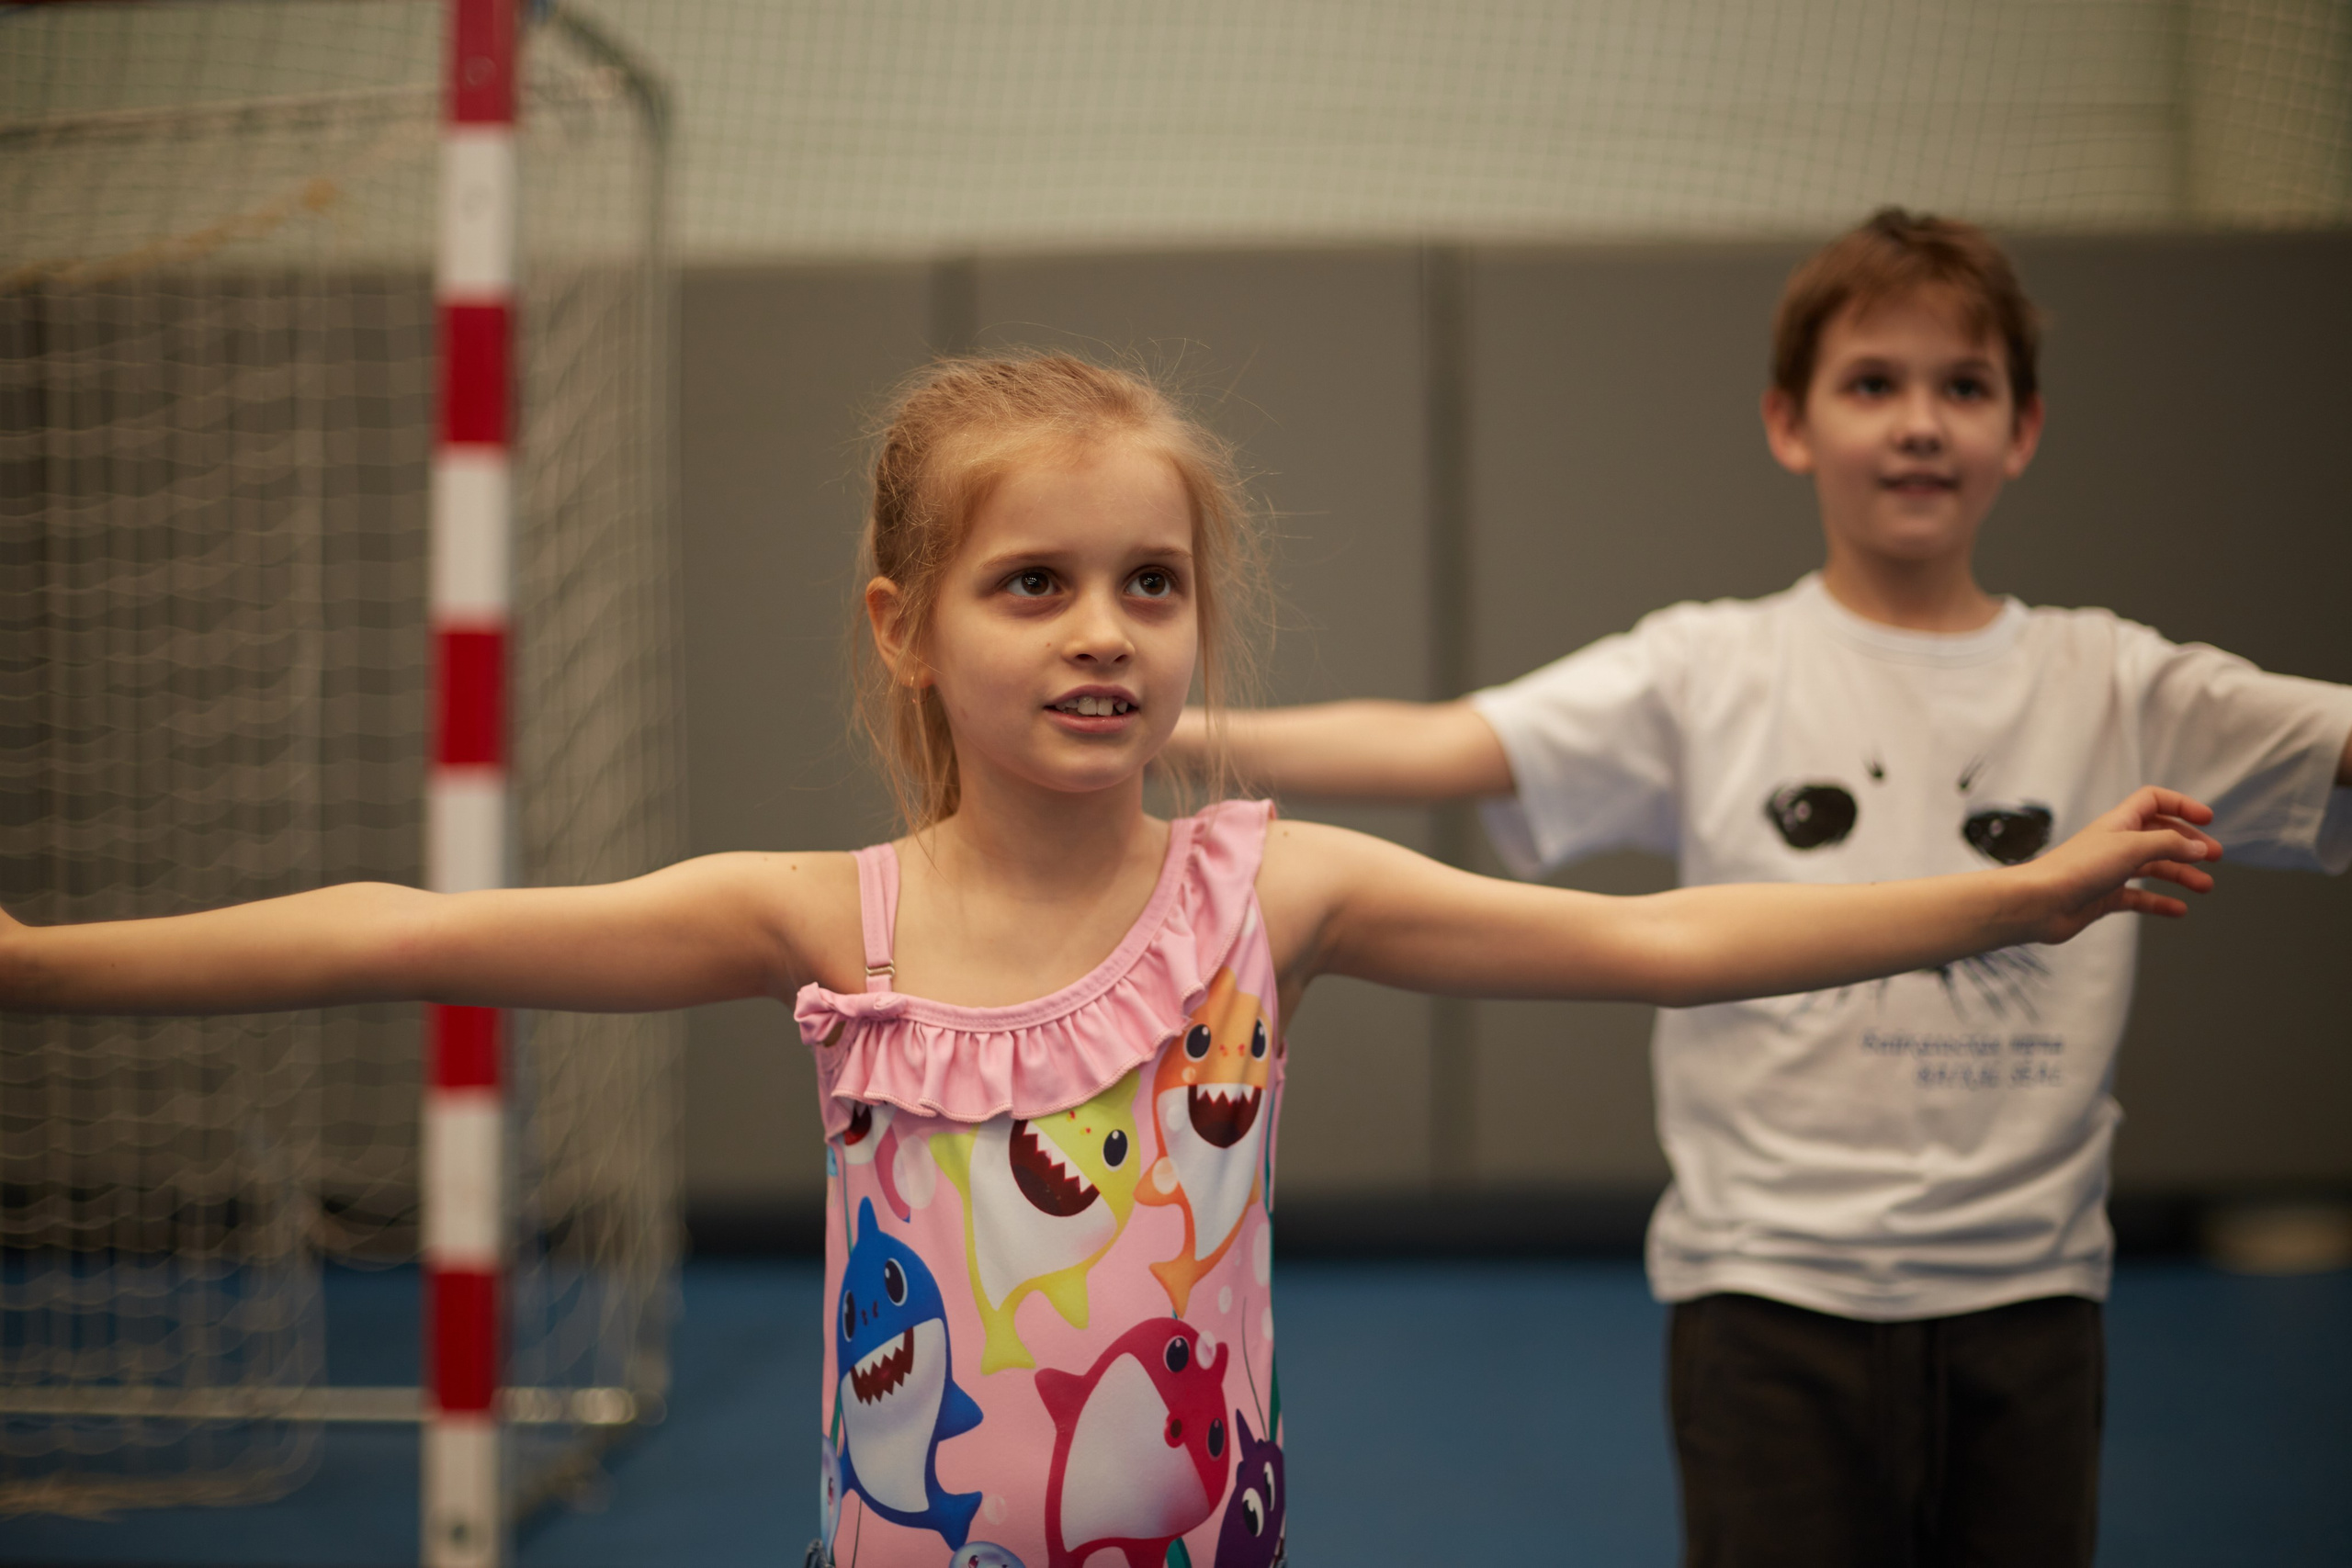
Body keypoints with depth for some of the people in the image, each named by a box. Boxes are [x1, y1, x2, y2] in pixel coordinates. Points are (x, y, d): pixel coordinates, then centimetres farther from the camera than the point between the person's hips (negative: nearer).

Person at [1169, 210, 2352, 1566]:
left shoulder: (2113, 689, 5)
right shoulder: (1709, 677, -1)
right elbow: (1432, 751, -10)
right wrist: (1160, 731, -21)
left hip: (2029, 1293, 2)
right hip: (1772, 1291, -2)